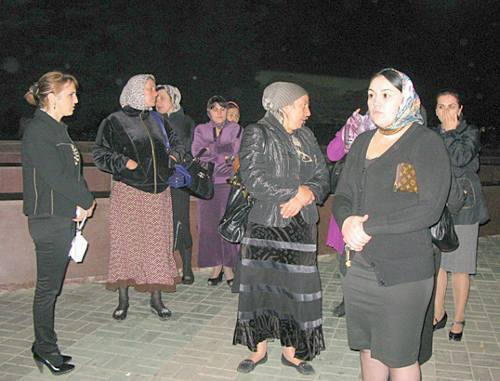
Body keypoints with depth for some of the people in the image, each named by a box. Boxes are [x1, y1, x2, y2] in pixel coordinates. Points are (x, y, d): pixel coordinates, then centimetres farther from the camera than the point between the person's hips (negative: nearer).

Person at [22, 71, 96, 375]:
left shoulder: (58, 129, 15)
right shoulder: (37, 130, -13)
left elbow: (74, 172, 13)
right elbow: (55, 176, -20)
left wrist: (80, 204, -1)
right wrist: (87, 201, -9)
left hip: (65, 217, 9)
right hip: (49, 219, -9)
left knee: (51, 287, 15)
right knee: (48, 288, 3)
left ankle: (44, 347, 27)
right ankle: (46, 351, 17)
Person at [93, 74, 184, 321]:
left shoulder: (158, 121, 13)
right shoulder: (114, 122, -1)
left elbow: (175, 144, 28)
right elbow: (99, 154, -1)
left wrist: (174, 156, 8)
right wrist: (124, 162, -14)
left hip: (158, 192, 4)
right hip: (127, 191, -4)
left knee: (158, 242, 4)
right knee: (125, 242, 0)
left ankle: (156, 299, 16)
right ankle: (123, 300, 14)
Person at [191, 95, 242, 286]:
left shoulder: (235, 129, 8)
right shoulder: (201, 129, 13)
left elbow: (234, 151, -5)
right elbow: (196, 151, -3)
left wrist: (208, 150, -6)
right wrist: (221, 152, -8)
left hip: (228, 182, -2)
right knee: (209, 224, 1)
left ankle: (228, 267, 4)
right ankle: (216, 266, 12)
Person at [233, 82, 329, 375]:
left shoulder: (306, 136, 12)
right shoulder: (257, 134, -4)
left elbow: (322, 177, 8)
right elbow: (253, 178, -16)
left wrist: (307, 195, -13)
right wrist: (298, 191, -14)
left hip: (301, 227, 4)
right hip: (264, 226, -4)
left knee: (296, 287, 6)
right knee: (261, 285, 4)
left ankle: (291, 350, 22)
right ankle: (260, 348, 22)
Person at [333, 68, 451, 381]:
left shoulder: (426, 142, -8)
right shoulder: (363, 142, 12)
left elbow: (430, 209, -17)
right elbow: (342, 196, 11)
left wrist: (368, 226, -18)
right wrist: (347, 221, -13)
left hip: (403, 271, -6)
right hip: (359, 265, 6)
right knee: (368, 347, 18)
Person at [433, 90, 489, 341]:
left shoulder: (471, 133, -1)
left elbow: (461, 158, -20)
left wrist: (450, 131, -10)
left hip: (462, 207, -4)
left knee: (459, 266, 2)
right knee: (436, 263, 8)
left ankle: (459, 318, 18)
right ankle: (438, 314, 23)